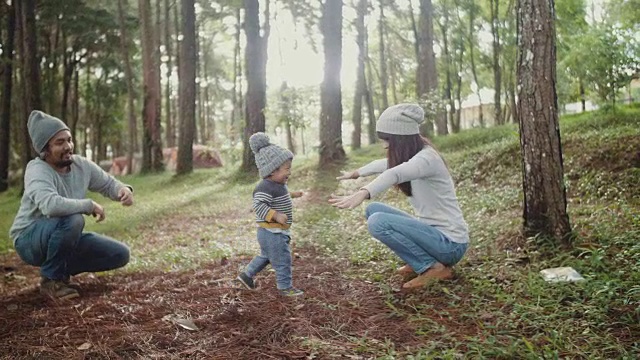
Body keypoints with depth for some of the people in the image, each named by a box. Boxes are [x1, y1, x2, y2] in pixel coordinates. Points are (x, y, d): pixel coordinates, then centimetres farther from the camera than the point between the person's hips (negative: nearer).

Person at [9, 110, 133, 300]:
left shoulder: (81, 165, -6)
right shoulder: (37, 170, -26)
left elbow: (108, 183, 9)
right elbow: (51, 205, -45)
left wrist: (123, 189, -15)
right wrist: (90, 205, -31)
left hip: (65, 238, 7)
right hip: (30, 240, -7)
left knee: (120, 254, -3)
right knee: (73, 219, -38)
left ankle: (61, 268, 11)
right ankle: (51, 279, -16)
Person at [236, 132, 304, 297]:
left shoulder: (278, 185, 10)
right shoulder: (265, 187, -23)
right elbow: (258, 206, -32)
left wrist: (291, 195, 33)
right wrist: (275, 216, -41)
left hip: (276, 232, 11)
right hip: (271, 232, -11)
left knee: (266, 256, 25)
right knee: (282, 259, 1)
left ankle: (246, 275, 36)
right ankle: (285, 287, 15)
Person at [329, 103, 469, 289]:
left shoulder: (426, 158, -20)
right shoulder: (409, 157, 8)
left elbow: (395, 174, -42)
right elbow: (382, 165, 30)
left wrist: (362, 193, -59)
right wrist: (356, 173, 45)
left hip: (450, 242, -9)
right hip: (431, 231, 9)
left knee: (378, 222, -21)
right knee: (373, 209, 8)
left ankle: (433, 267, -8)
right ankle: (420, 261, 9)